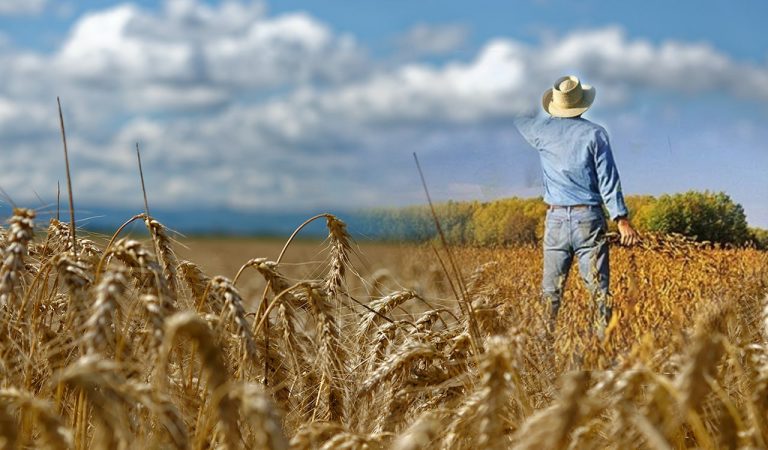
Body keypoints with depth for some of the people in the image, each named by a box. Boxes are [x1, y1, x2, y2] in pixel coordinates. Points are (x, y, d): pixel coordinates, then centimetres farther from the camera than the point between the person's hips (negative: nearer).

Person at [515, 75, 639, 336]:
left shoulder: (542, 130, 5)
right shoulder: (594, 133, -2)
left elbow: (517, 119, 29)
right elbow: (608, 179, -6)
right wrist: (622, 219, -4)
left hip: (556, 218, 2)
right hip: (589, 217, -2)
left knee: (551, 291, 5)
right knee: (598, 289, -3)